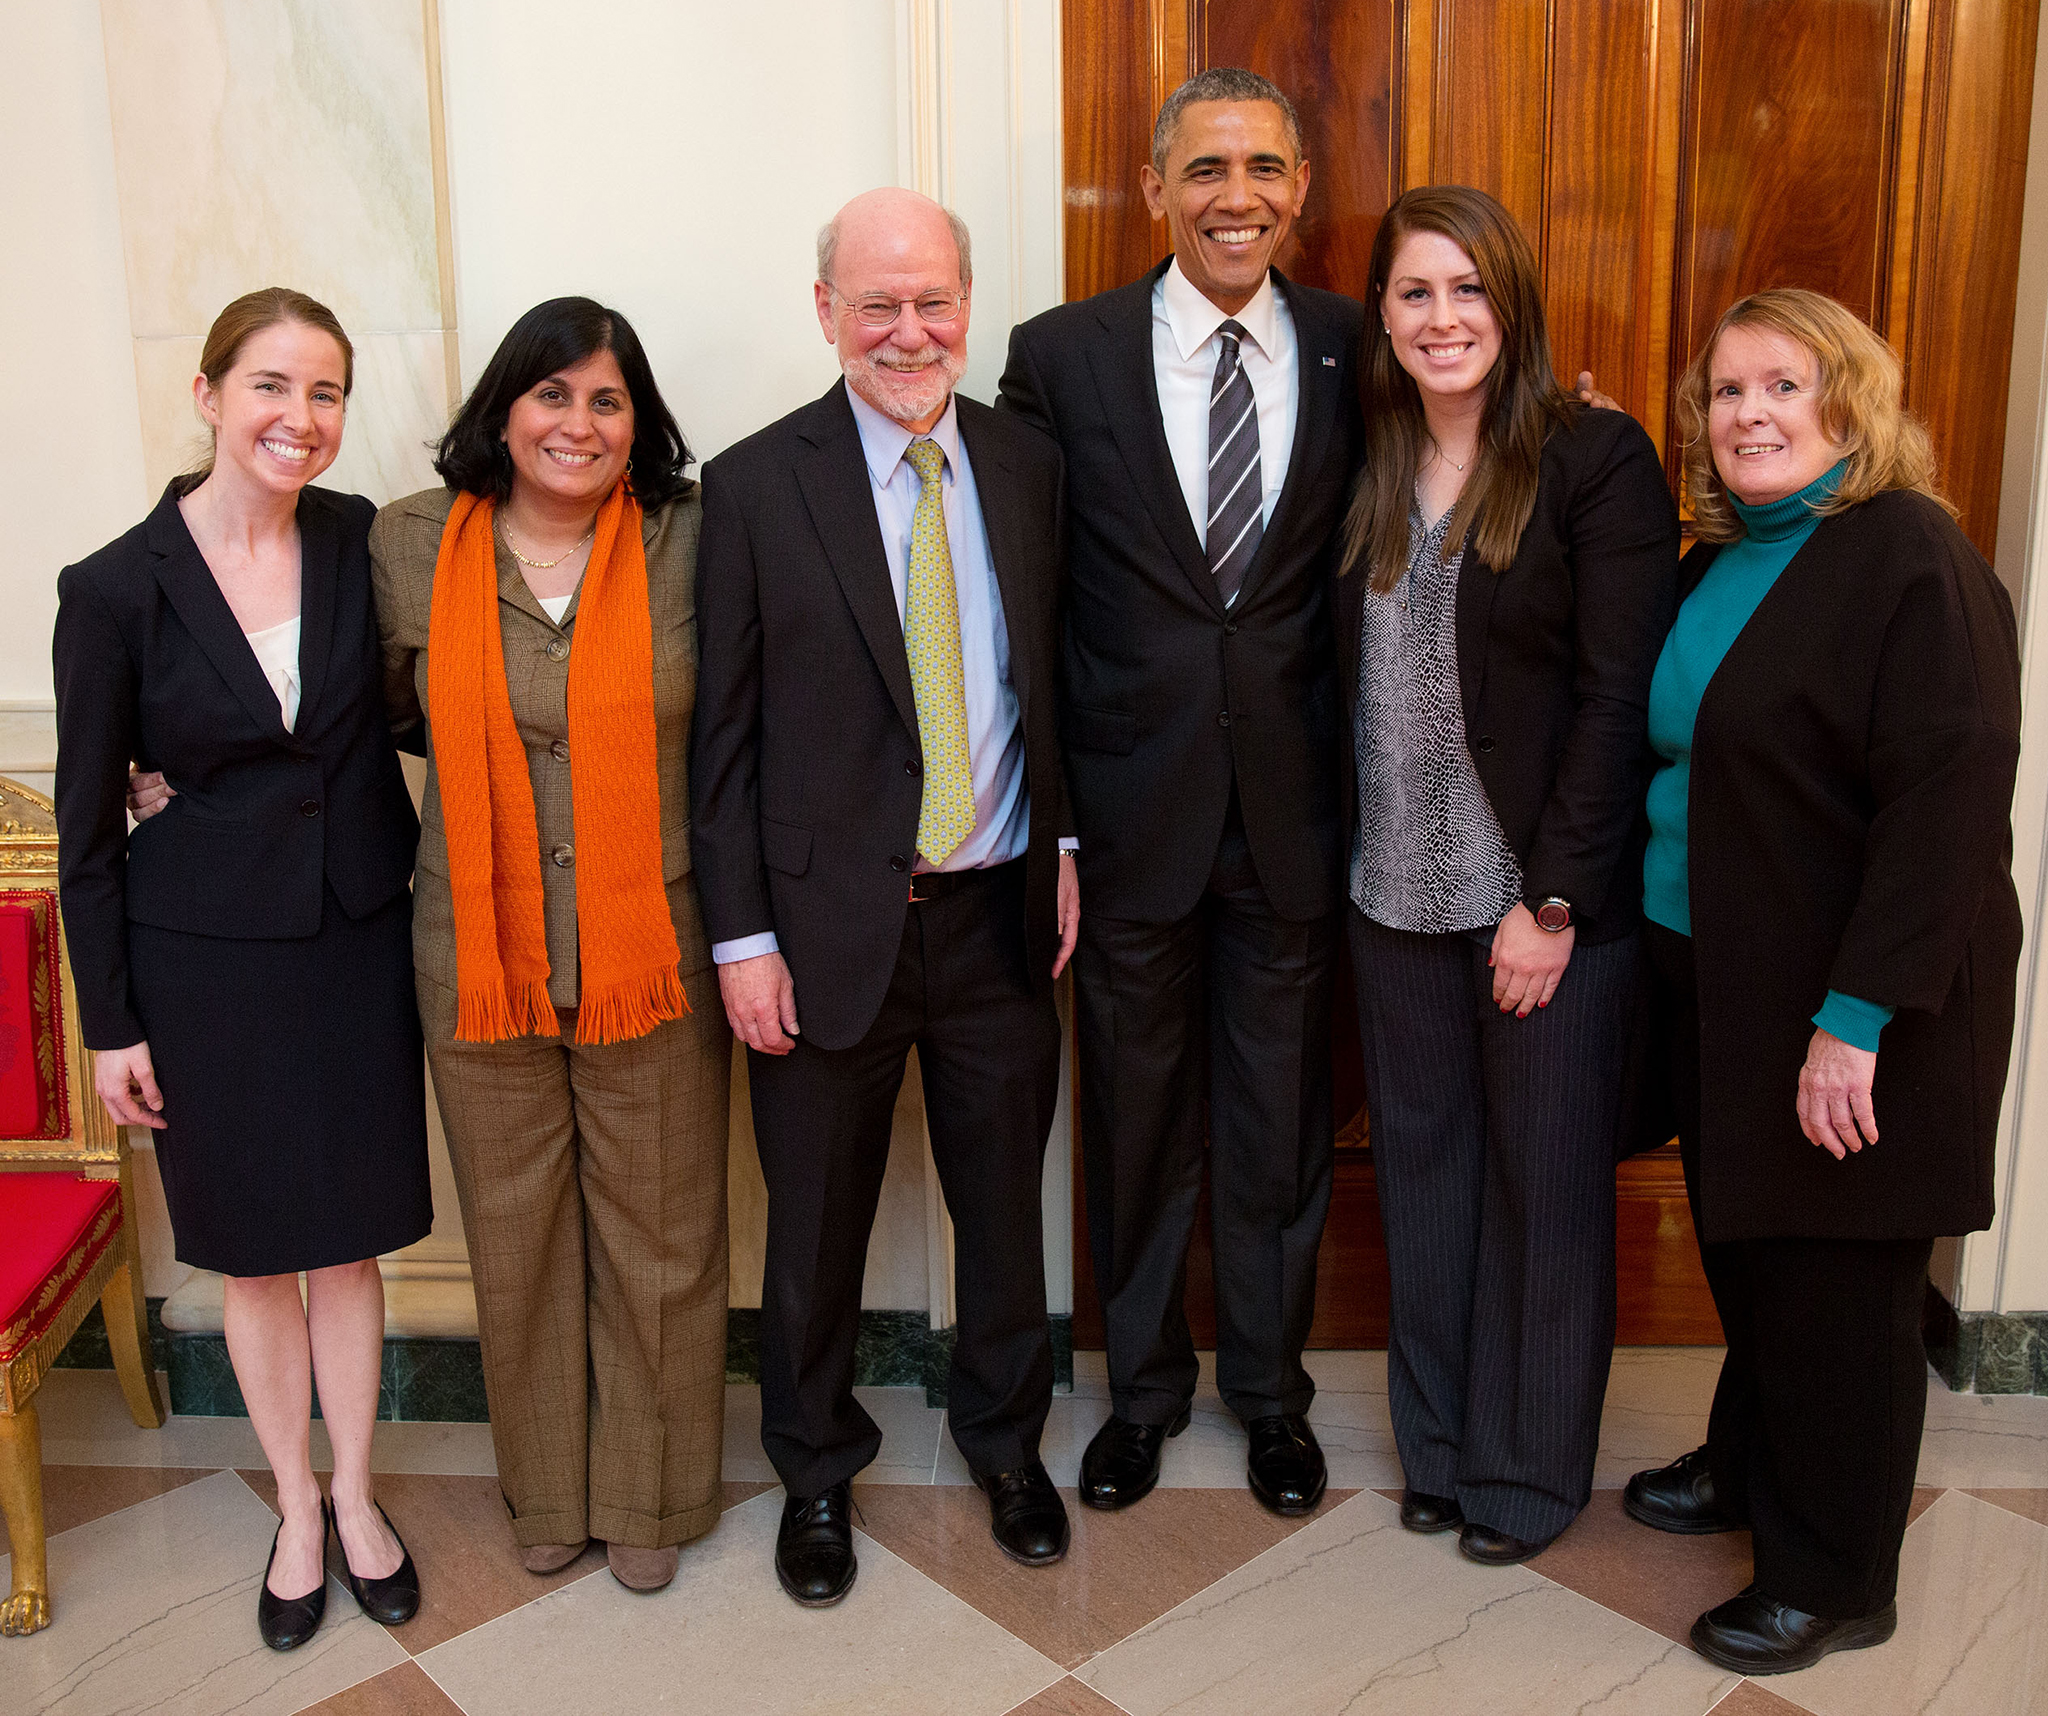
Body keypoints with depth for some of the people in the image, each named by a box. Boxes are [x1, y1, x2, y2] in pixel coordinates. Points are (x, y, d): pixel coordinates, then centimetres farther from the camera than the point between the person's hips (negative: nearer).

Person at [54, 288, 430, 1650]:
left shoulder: (364, 542, -5)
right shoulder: (117, 590, -10)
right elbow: (89, 823, -4)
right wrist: (109, 1023, -3)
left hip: (359, 941, 2)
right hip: (208, 961, -1)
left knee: (349, 1239, 13)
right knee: (255, 1254, 13)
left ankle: (357, 1496, 34)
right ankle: (298, 1509, 34)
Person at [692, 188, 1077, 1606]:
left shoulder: (1030, 469, 3)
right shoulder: (756, 486, -7)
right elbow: (726, 733, -6)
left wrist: (1065, 846, 4)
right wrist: (740, 933, -8)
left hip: (1000, 915, 3)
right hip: (830, 921, -2)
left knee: (1007, 1200, 17)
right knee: (817, 1224, 13)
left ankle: (1006, 1437, 42)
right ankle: (817, 1471, 38)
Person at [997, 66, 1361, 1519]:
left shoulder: (1354, 352, 1)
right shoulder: (1062, 357, -4)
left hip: (1294, 801, 1)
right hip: (1129, 806, -1)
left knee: (1281, 1112, 14)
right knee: (1136, 1112, 14)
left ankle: (1271, 1384, 36)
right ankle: (1145, 1382, 36)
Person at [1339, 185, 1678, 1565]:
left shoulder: (1598, 458, -8)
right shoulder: (1366, 470, 8)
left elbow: (1619, 695, -12)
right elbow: (1350, 682, 9)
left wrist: (1554, 899, -15)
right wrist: (1347, 853, 0)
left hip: (1551, 897, -5)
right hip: (1397, 892, 5)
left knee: (1547, 1182, 8)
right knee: (1422, 1166, 15)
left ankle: (1530, 1469, 27)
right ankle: (1440, 1441, 33)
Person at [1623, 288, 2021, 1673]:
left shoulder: (1910, 557, -15)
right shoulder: (1719, 566, 10)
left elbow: (1948, 803, -22)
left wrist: (1857, 1018, -24)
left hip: (1850, 1013, -7)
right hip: (1716, 977, 7)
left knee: (1837, 1287, 5)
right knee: (1745, 1247, 19)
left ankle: (1833, 1583, 23)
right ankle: (1748, 1470, 40)